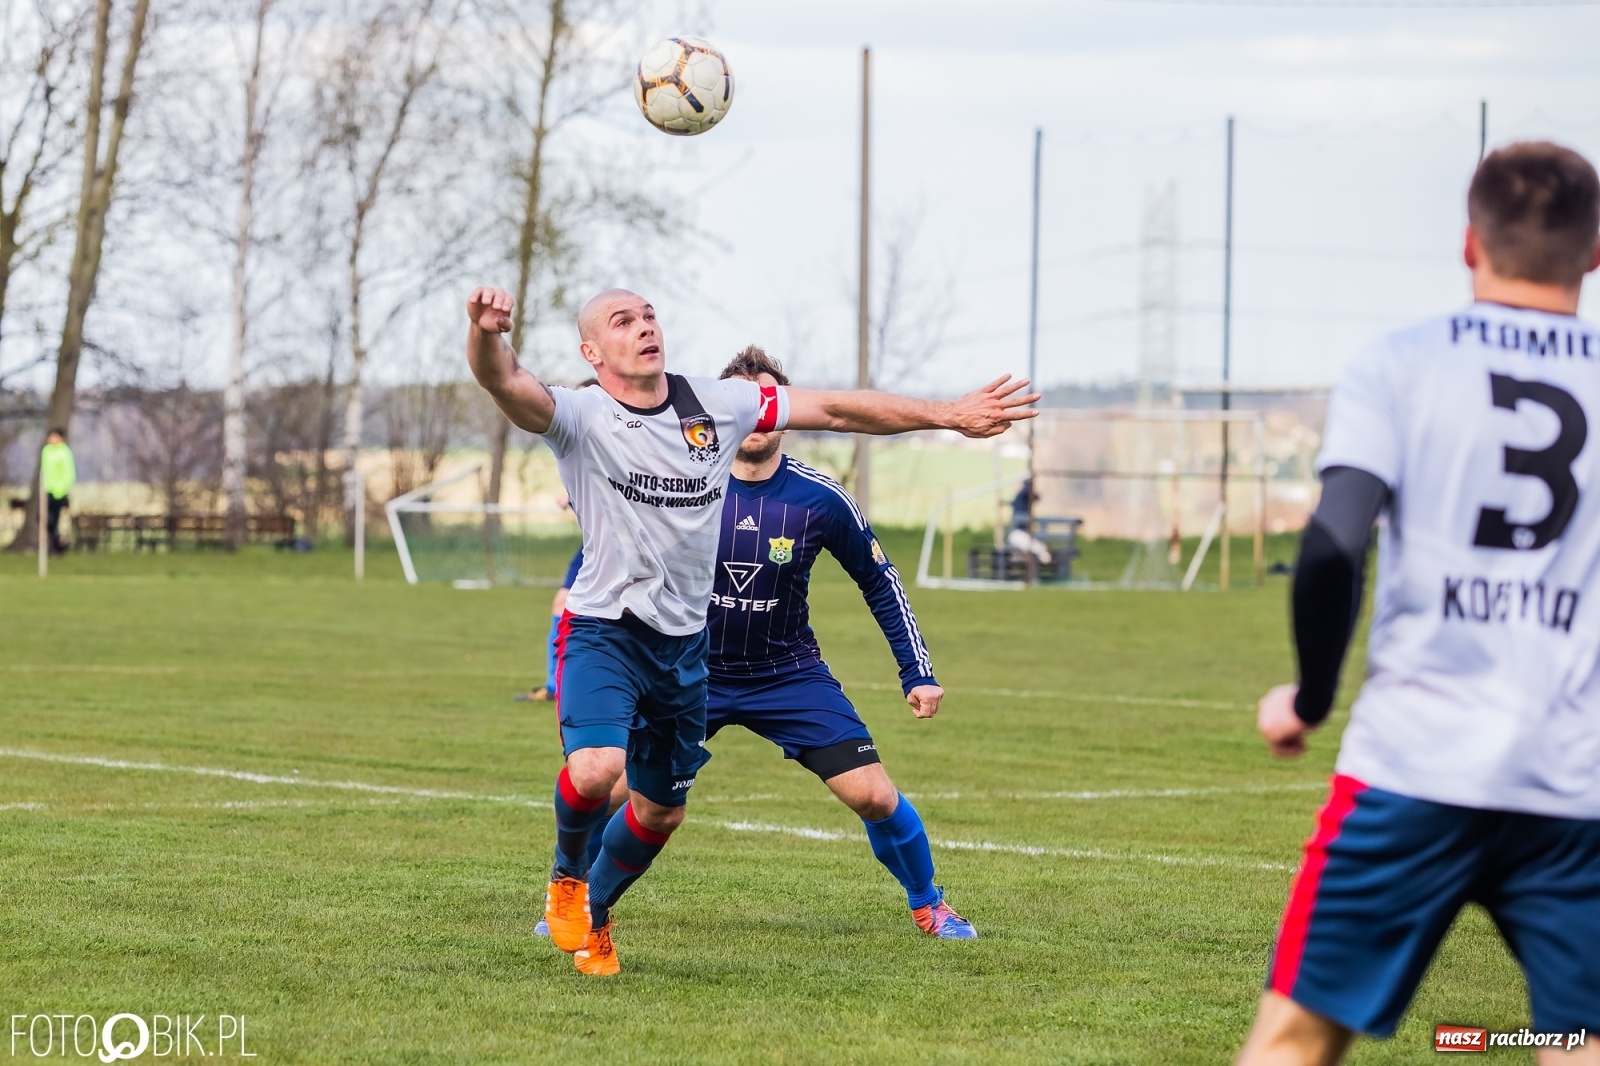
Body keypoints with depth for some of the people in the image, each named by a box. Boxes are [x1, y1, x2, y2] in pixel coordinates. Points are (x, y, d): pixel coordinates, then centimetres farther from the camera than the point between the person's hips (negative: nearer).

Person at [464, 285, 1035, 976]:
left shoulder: (715, 405, 1)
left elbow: (836, 411, 7)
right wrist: (486, 335, -56)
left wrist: (948, 415, 6)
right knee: (596, 769, -29)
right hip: (603, 629, -5)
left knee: (661, 812, 13)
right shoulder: (582, 418, -12)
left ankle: (592, 916, 42)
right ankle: (567, 877, 4)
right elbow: (507, 385, -32)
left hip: (684, 642, 5)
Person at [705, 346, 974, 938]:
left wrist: (919, 673, -1)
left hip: (789, 674, 0)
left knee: (873, 795, -10)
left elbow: (880, 582, 2)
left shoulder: (819, 499, -12)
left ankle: (928, 904, 17)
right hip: (692, 671, 0)